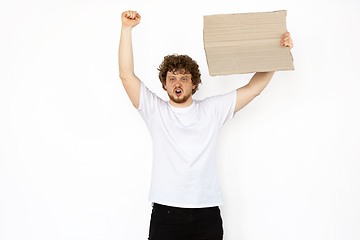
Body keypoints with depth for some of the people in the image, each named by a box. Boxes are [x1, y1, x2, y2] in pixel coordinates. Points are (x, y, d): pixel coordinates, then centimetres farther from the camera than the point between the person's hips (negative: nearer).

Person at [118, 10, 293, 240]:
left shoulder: (213, 109, 8)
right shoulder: (155, 110, 6)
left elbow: (254, 87, 8)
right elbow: (127, 75, -1)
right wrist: (127, 28, -7)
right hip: (165, 213, -1)